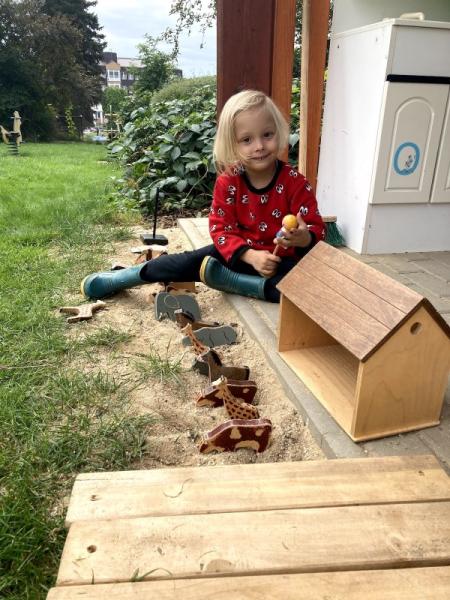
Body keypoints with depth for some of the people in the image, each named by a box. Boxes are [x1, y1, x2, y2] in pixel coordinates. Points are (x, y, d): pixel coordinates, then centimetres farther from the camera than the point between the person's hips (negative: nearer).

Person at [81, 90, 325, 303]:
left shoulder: (295, 183, -15)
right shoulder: (227, 183, -9)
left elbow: (316, 228, -12)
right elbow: (220, 229, -8)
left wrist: (305, 238, -38)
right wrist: (250, 255, -25)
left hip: (283, 260, -1)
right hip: (240, 252, 2)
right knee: (191, 261, -11)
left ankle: (226, 279, -29)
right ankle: (119, 278, 5)